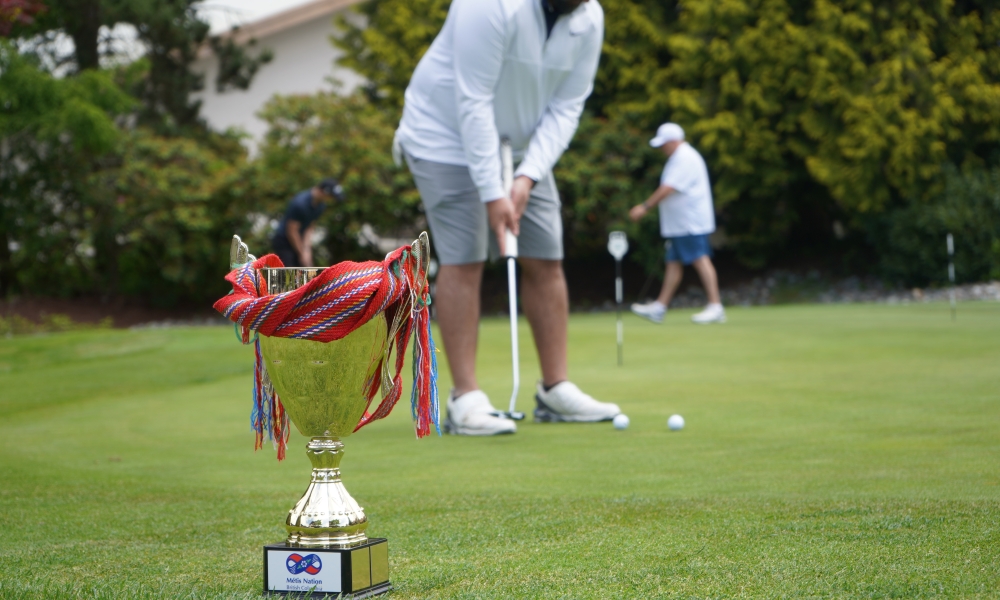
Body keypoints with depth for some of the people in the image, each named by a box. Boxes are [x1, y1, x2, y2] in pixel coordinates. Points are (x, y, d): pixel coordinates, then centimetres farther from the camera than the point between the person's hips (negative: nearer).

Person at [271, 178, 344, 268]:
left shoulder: (320, 205, -3)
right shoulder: (300, 203, -29)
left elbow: (309, 227, 1)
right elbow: (292, 231, -23)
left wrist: (306, 249, -11)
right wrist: (302, 254, -15)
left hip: (299, 241, 8)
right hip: (283, 243, -8)